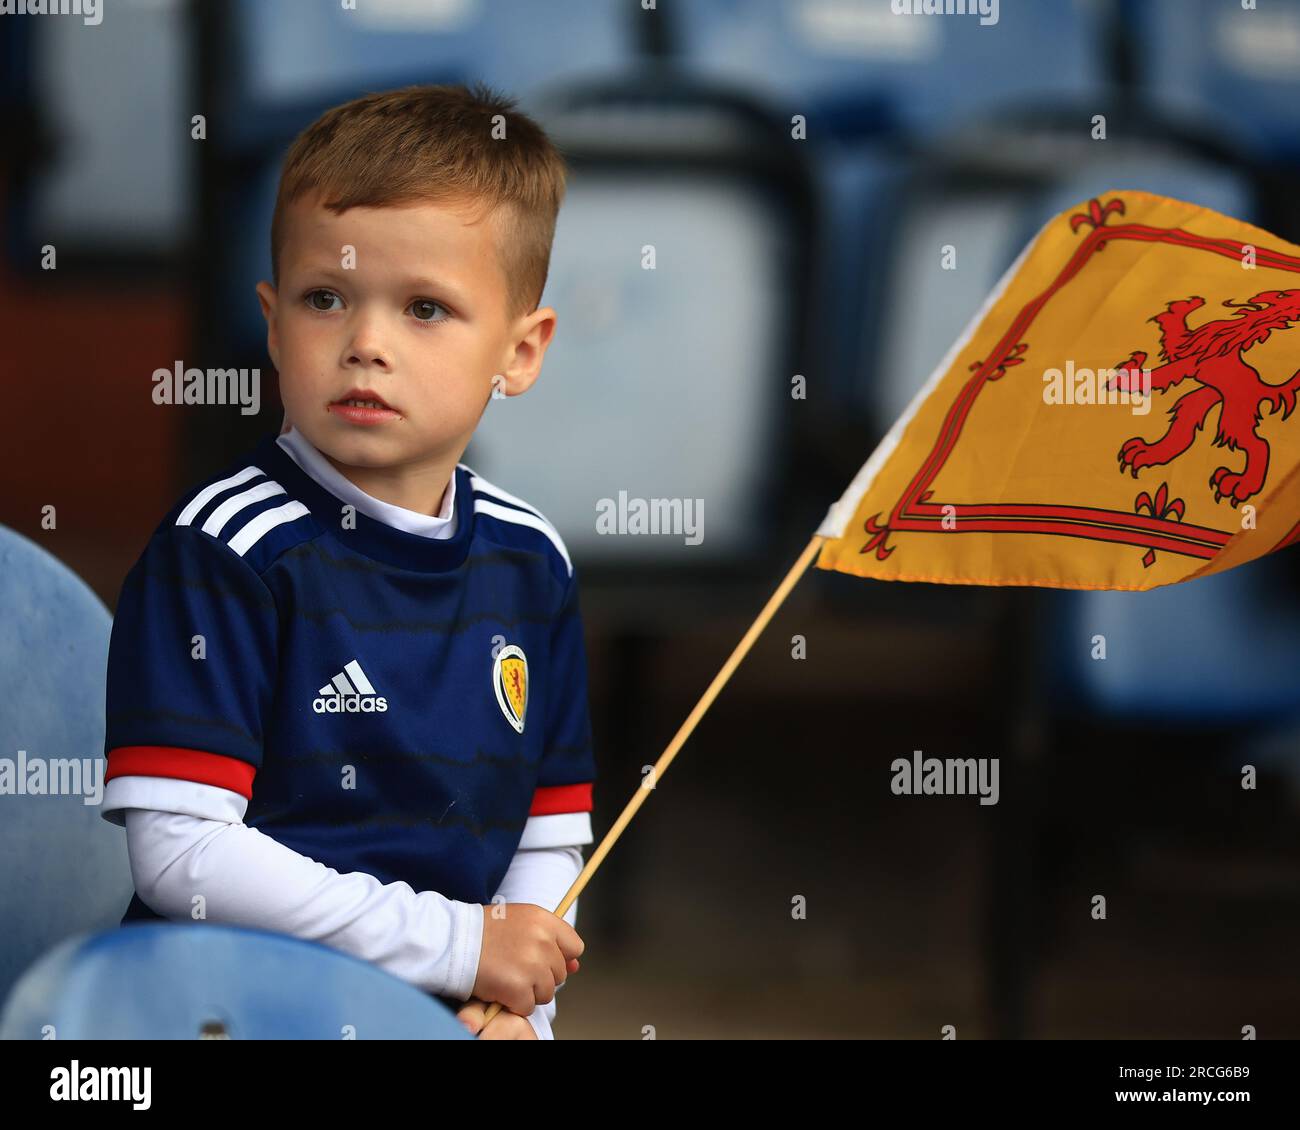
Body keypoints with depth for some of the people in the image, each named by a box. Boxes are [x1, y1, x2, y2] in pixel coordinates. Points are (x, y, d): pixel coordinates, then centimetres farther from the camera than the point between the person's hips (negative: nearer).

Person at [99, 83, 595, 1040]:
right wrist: (454, 943, -14)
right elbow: (178, 853, -15)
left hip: (448, 1013, 4)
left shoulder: (529, 559, 10)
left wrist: (516, 999, -4)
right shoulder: (227, 547, -8)